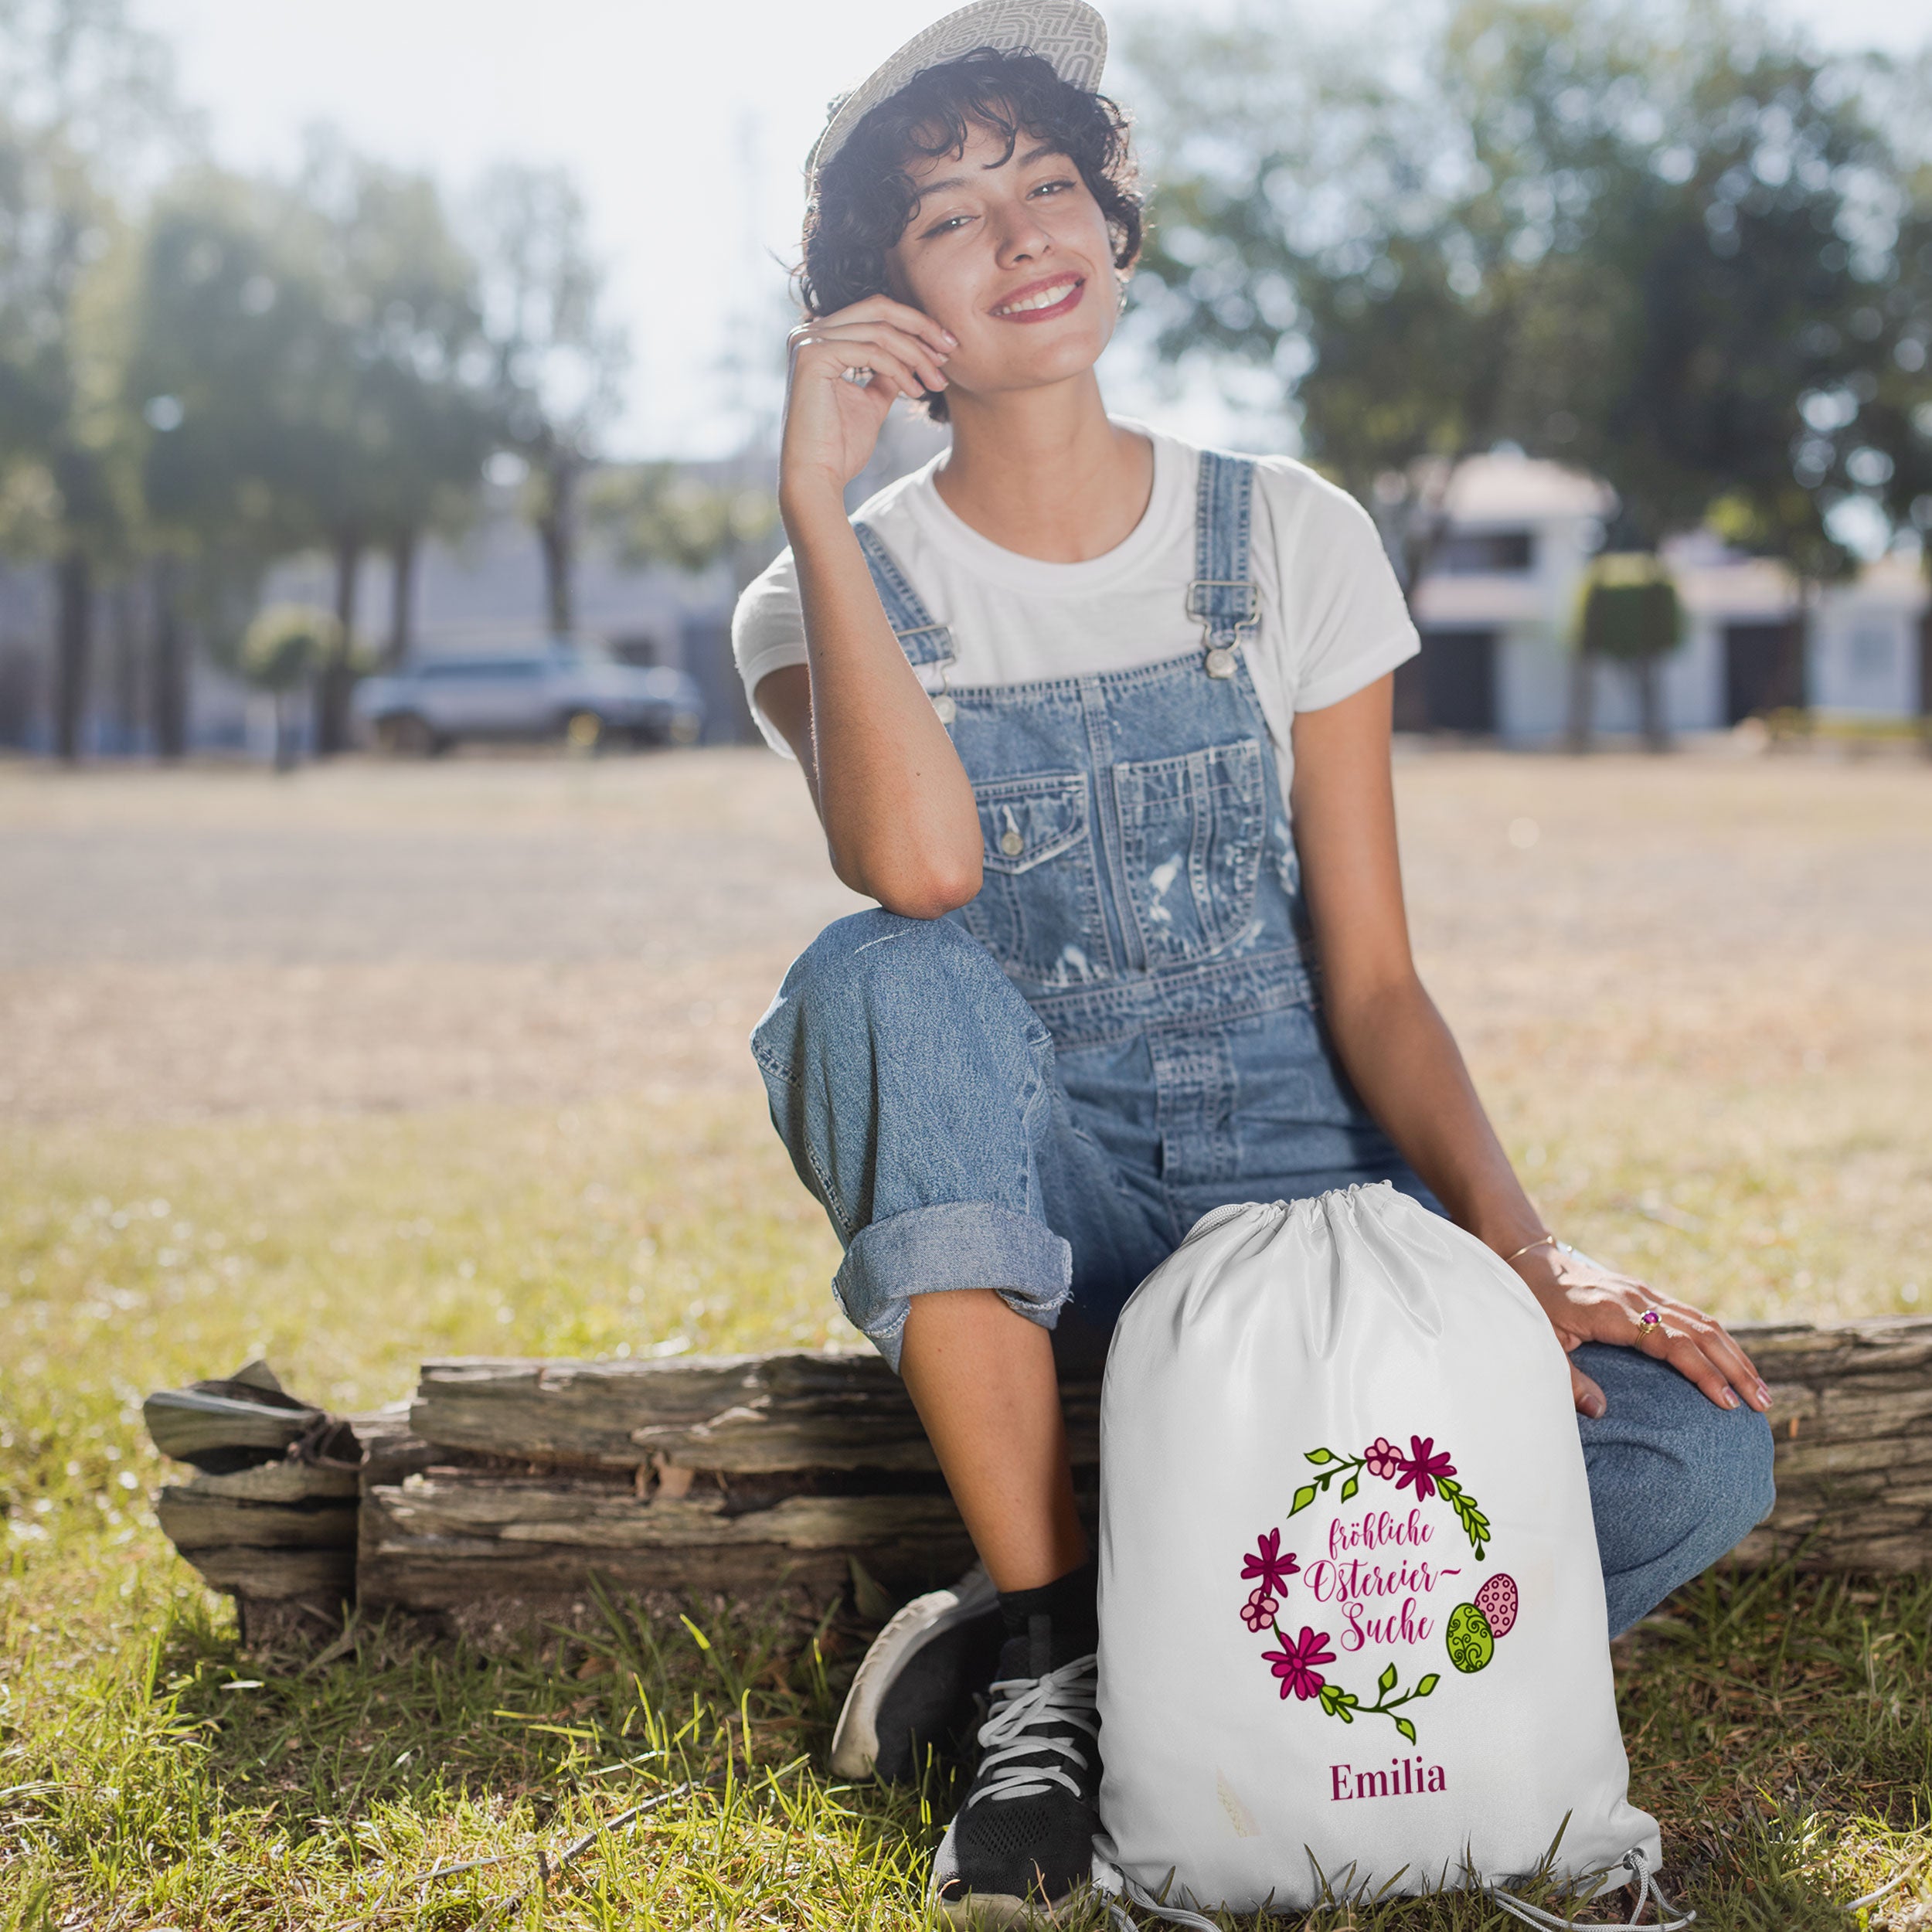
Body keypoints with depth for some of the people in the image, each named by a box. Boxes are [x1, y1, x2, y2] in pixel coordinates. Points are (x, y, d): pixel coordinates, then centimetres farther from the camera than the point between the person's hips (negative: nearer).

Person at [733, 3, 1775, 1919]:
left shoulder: (1289, 539, 1)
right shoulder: (835, 593, -3)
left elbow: (1370, 975, -2)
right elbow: (919, 867, -27)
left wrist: (1523, 1247, -16)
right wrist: (813, 497, -23)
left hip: (1301, 1173, 1)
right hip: (1023, 1189, 0)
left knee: (1692, 1458, -24)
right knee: (876, 979, -35)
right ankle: (1051, 1651, -22)